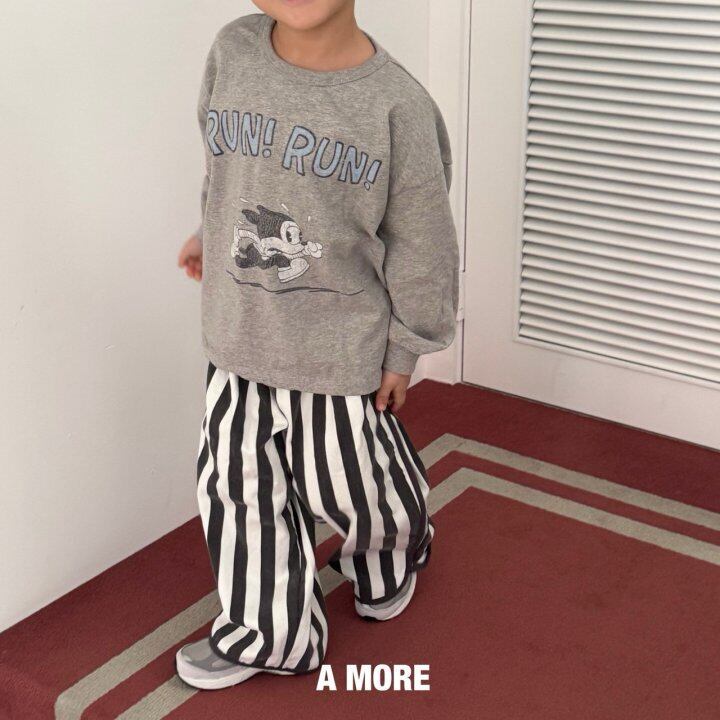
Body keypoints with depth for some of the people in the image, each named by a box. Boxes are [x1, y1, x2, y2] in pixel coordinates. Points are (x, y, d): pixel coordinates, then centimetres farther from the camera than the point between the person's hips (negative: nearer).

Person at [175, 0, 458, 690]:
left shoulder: (397, 101, -16)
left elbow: (419, 242, -7)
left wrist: (404, 350, -2)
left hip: (342, 345, -3)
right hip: (238, 336, 4)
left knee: (351, 488, 13)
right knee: (239, 486, 12)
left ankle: (389, 565, 50)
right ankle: (268, 633, 34)